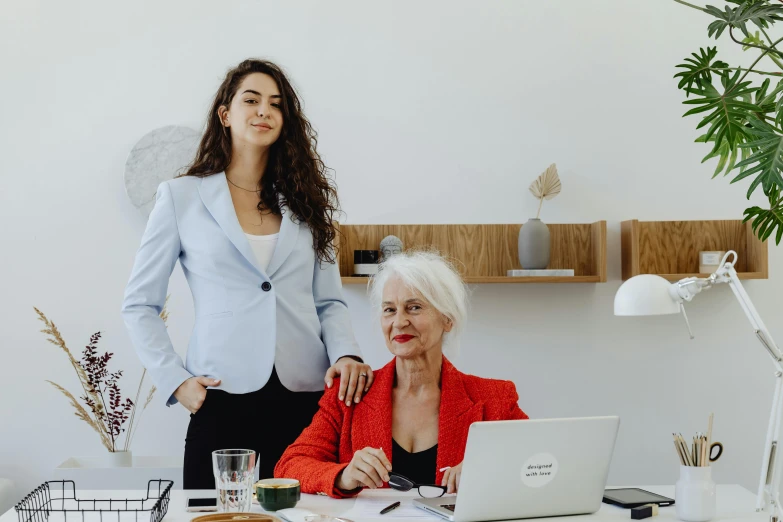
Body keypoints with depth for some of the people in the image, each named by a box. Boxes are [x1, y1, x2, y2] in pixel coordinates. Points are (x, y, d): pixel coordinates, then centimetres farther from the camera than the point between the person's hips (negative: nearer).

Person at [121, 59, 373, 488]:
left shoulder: (304, 200, 13)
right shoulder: (182, 197, 5)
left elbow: (329, 301, 12)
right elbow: (140, 305, 6)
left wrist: (346, 354, -7)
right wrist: (176, 381, -5)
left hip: (306, 398, 2)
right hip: (223, 401, -2)